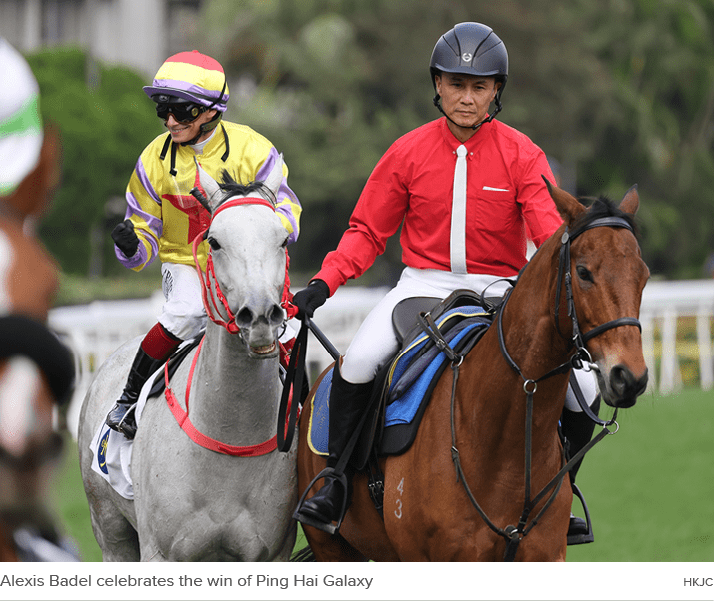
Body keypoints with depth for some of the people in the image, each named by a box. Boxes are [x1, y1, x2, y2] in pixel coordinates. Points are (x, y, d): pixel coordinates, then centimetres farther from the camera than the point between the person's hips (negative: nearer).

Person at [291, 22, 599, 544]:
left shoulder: (521, 155, -2)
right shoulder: (409, 153, 1)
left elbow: (552, 232, -10)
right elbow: (368, 232, 6)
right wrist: (323, 284, -9)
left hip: (499, 292, 0)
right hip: (423, 285, 0)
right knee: (360, 360, -28)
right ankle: (335, 482, -9)